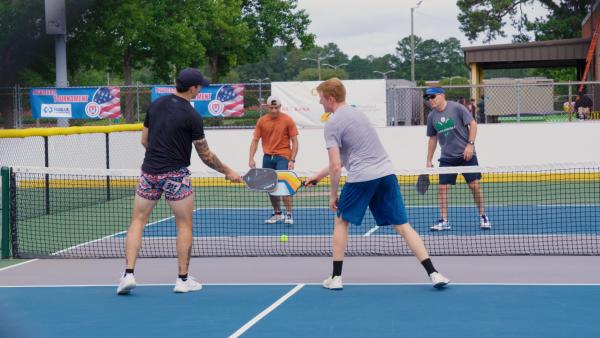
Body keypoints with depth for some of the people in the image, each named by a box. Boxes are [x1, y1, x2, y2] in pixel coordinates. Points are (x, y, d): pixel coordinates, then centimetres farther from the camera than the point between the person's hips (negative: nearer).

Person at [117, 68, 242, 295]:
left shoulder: (156, 105, 5)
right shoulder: (192, 116, -10)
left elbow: (144, 140, 13)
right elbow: (205, 155, -4)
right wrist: (227, 171, 8)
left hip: (150, 172, 4)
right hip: (176, 175, -4)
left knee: (138, 221, 9)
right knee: (184, 225, 9)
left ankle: (128, 274, -2)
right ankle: (183, 280, 11)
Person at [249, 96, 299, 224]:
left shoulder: (288, 120, -4)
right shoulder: (262, 121, 4)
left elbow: (295, 141, -3)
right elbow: (255, 140, 7)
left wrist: (292, 160, -12)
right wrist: (251, 158, -4)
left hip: (282, 157, -4)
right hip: (267, 157, 4)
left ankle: (289, 214, -9)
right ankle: (277, 213, 24)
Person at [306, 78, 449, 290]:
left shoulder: (332, 125, -5)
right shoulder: (356, 113, 21)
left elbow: (336, 166, -11)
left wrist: (332, 195, 2)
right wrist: (319, 176, 32)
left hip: (361, 177, -6)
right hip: (386, 172, 6)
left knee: (341, 221, 15)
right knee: (403, 226, 4)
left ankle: (336, 277, 15)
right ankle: (433, 273, -7)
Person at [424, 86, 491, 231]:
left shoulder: (457, 108, -8)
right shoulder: (432, 117, 6)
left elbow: (473, 124, -8)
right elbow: (432, 138, 16)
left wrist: (470, 144, -18)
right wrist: (429, 160, 15)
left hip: (466, 154, -4)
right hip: (447, 158, 4)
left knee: (475, 185, -3)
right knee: (442, 188, -6)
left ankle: (483, 217, 13)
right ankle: (444, 221, 0)